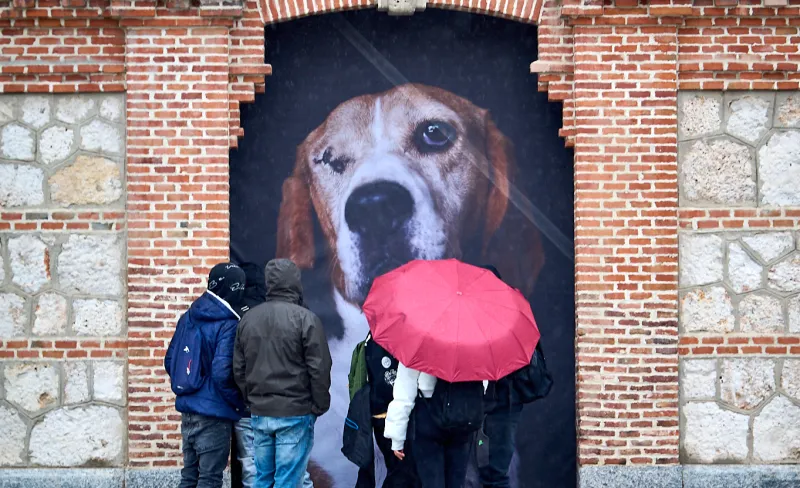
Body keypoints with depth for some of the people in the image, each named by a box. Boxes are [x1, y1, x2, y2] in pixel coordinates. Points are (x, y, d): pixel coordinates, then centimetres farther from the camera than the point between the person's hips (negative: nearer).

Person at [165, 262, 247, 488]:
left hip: (187, 410, 7)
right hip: (213, 414, -7)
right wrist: (239, 403, -9)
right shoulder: (227, 325, -15)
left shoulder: (188, 317, 8)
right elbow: (221, 373, -23)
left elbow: (170, 361, 12)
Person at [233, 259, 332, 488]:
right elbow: (319, 369, -11)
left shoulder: (248, 319, 7)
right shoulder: (305, 318, -10)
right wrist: (320, 406, 0)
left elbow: (238, 368, 12)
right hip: (295, 414, -5)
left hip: (259, 414, 5)